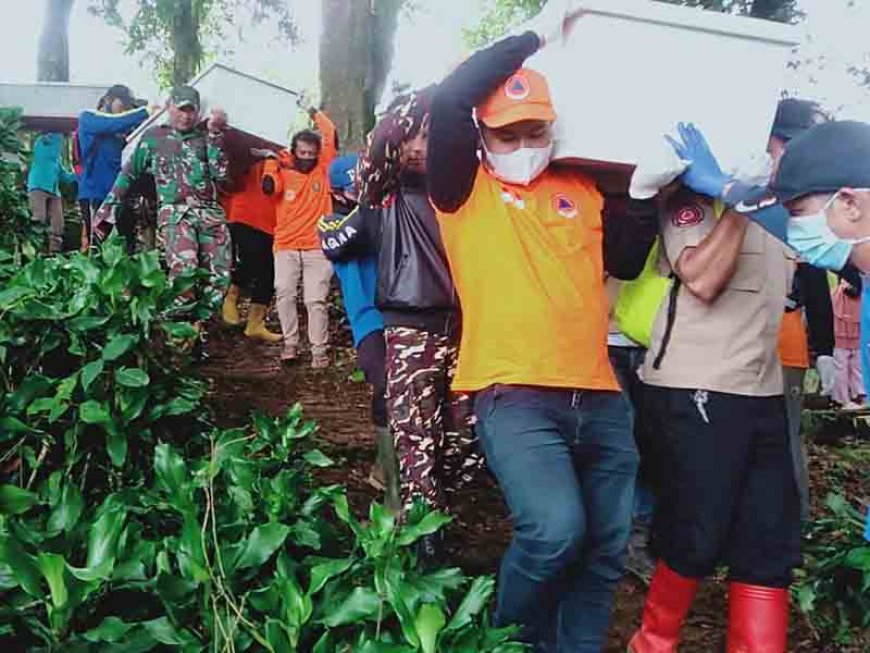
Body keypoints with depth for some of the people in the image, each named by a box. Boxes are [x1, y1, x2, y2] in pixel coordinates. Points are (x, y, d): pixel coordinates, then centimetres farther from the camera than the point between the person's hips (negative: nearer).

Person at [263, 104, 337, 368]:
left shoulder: (322, 171, 7)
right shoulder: (284, 171, 8)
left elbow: (331, 136, 1)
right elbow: (268, 187, -13)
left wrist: (314, 112, 8)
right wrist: (272, 160, -5)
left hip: (317, 248, -1)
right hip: (286, 247, 1)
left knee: (316, 299, -4)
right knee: (284, 293, -7)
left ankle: (319, 350, 0)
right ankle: (290, 343, 6)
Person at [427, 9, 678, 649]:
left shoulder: (582, 190, 17)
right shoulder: (464, 189, 3)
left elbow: (627, 263, 19)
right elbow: (447, 99, -11)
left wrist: (644, 194, 4)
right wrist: (537, 35, -4)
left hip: (598, 396, 6)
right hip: (514, 396, -5)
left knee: (605, 549, 9)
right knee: (554, 529, -22)